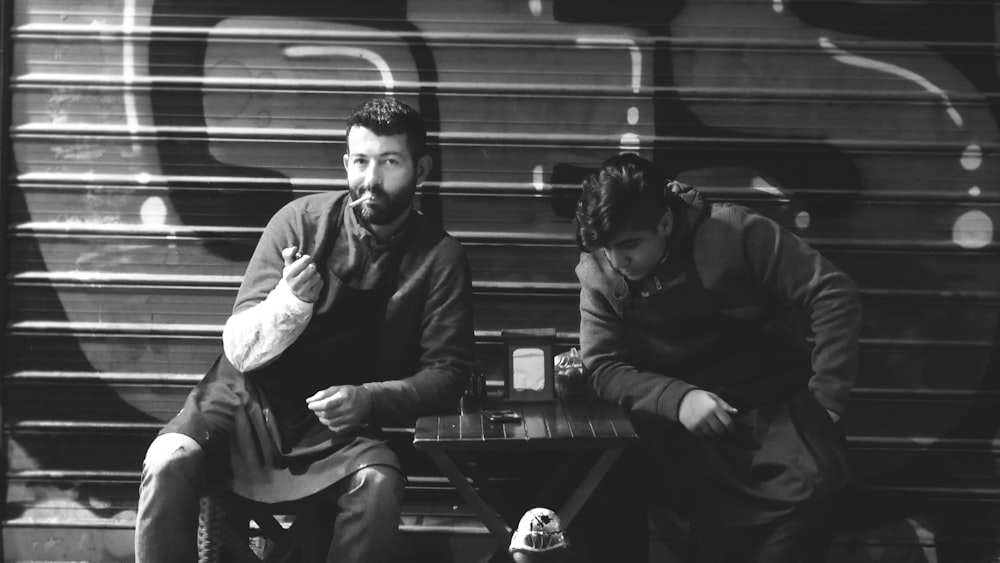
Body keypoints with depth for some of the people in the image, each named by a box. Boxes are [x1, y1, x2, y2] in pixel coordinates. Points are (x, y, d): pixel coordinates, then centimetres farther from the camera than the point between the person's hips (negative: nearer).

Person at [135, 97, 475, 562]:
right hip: (249, 403, 1)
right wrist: (288, 301, -27)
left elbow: (447, 372, -4)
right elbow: (239, 350, -5)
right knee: (169, 463, -26)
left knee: (378, 485, -31)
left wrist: (369, 400, -22)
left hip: (338, 424, 0)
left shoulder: (440, 259, -3)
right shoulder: (301, 220, -3)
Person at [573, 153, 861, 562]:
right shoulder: (598, 273, -4)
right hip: (693, 428, 1)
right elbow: (602, 368, -5)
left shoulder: (731, 232, -12)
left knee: (811, 487, -27)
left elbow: (835, 297, -10)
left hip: (777, 403, -1)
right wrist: (677, 398, -22)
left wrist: (825, 398, -13)